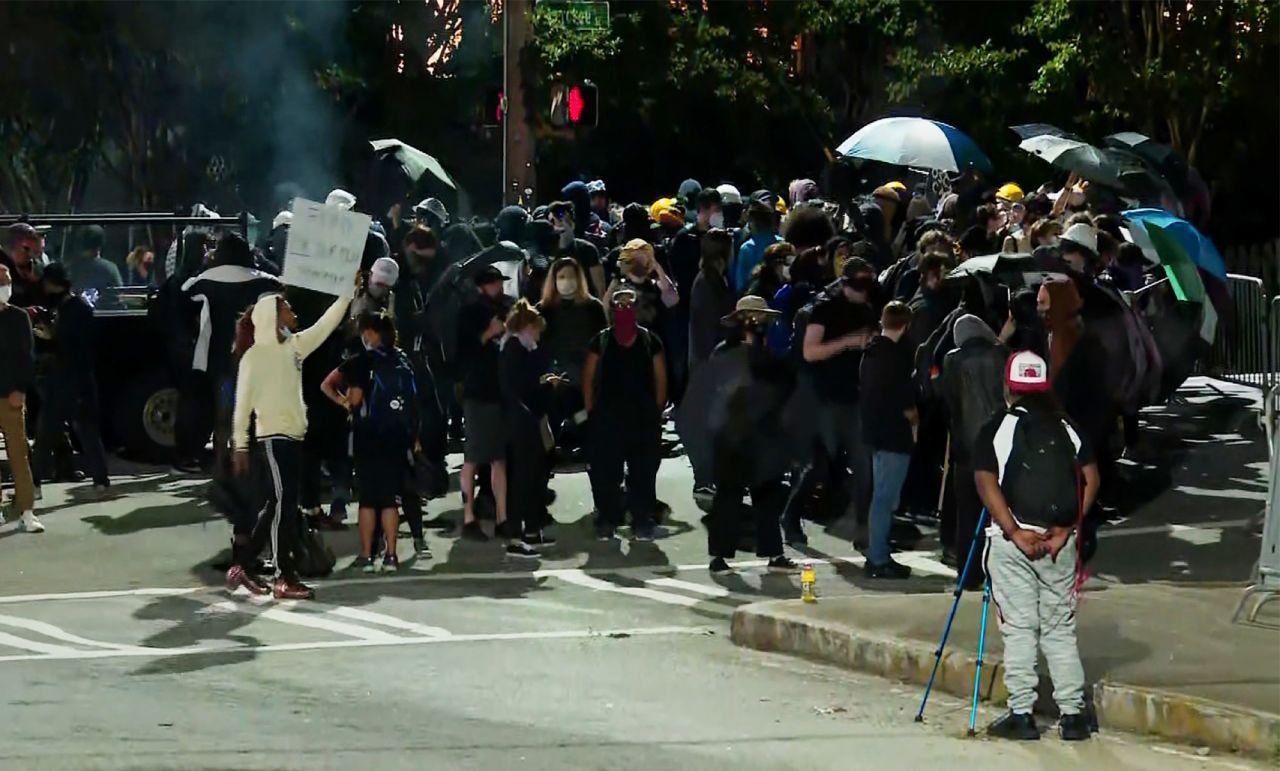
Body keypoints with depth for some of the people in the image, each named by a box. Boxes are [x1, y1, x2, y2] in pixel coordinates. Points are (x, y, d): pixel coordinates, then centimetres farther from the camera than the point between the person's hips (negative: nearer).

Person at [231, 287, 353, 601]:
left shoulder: (294, 346, 11)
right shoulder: (255, 355, -7)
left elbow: (326, 324, 15)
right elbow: (243, 402, -9)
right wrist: (240, 445, -12)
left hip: (295, 436, 8)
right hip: (273, 436, -8)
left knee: (280, 505, 9)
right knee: (283, 503, -9)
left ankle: (241, 565, 17)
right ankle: (284, 578, -7)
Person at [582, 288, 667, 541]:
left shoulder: (650, 341, 6)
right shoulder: (600, 342, 4)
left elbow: (660, 378, 6)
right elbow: (588, 377, 4)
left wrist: (658, 411, 0)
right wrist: (590, 410, -3)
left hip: (644, 415, 1)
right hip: (607, 415, -1)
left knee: (643, 471, 2)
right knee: (605, 471, 0)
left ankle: (642, 521, 8)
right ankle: (607, 520, 8)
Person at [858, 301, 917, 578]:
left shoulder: (871, 351, 9)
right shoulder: (897, 355, -17)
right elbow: (905, 401, -18)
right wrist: (914, 419, 1)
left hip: (874, 429, 9)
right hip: (894, 434, -9)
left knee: (882, 495, 18)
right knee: (885, 497, -5)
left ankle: (876, 554, 24)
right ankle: (879, 559, -2)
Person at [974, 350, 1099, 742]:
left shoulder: (995, 429, -1)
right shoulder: (1067, 429, 8)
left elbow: (987, 483, -12)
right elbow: (1090, 480, -1)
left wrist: (1015, 532, -12)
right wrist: (1067, 528, -4)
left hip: (1011, 540, -3)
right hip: (1060, 541, 3)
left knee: (1019, 628, 3)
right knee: (1060, 628, 10)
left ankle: (1021, 713, 3)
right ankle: (1072, 713, 7)